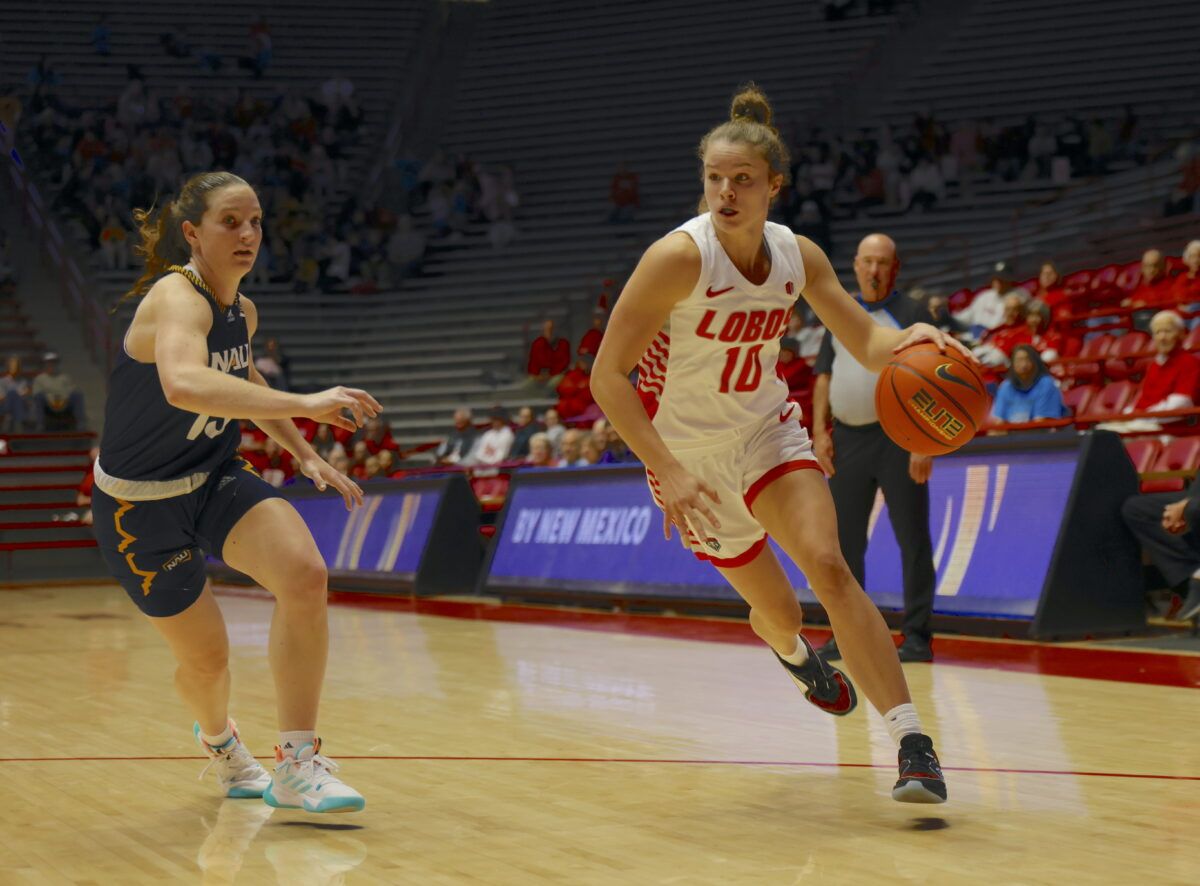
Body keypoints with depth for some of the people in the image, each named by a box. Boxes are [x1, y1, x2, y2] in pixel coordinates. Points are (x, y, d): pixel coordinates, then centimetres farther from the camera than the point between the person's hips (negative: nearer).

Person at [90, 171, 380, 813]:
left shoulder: (242, 312, 0)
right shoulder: (177, 297, -26)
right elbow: (182, 385, -49)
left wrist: (305, 456, 16)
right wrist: (303, 404, -55)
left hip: (215, 478, 6)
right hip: (140, 503, -6)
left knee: (304, 573, -22)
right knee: (205, 653, 5)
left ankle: (296, 767, -15)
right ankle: (218, 738, 44)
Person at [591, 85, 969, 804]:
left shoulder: (798, 255, -8)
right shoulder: (680, 258, -24)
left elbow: (869, 344, -5)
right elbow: (607, 378, -24)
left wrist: (910, 339, -30)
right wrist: (668, 472, -32)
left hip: (768, 433, 3)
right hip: (688, 455, -3)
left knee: (828, 566, -22)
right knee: (778, 613, 10)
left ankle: (912, 741, -23)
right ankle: (794, 652, 51)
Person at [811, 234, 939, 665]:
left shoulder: (911, 313, -2)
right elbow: (824, 376, 14)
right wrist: (820, 432, 2)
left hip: (897, 439, -5)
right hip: (847, 438, 5)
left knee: (912, 539, -2)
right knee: (844, 540, 8)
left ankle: (917, 634, 3)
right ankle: (846, 634, 17)